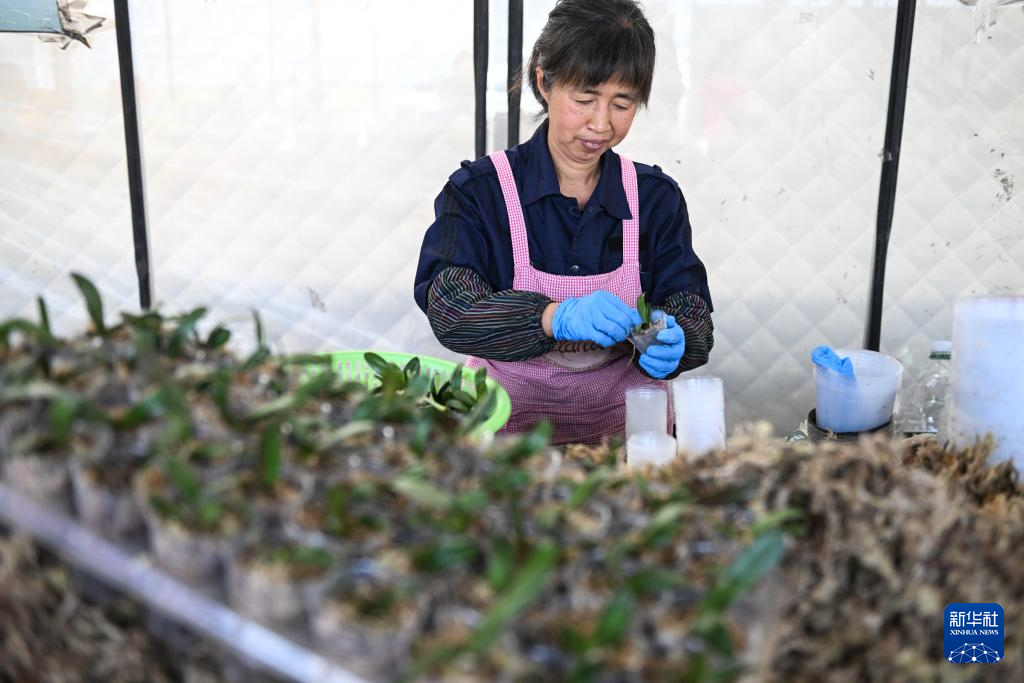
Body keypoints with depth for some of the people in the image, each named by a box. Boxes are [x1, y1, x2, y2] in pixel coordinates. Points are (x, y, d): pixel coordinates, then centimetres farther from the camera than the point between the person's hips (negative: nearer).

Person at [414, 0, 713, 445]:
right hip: (511, 421, -4)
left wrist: (672, 345, -22)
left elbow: (693, 312, 2)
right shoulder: (478, 191, -3)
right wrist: (557, 317, -33)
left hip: (624, 422, 4)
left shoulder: (657, 198, 6)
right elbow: (447, 305, -17)